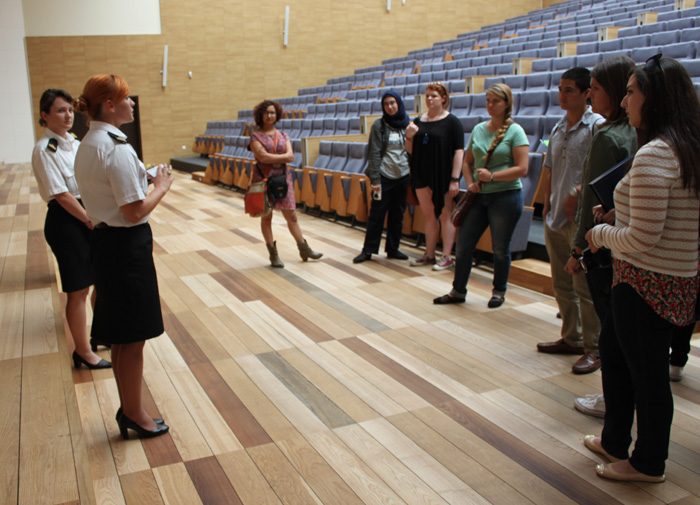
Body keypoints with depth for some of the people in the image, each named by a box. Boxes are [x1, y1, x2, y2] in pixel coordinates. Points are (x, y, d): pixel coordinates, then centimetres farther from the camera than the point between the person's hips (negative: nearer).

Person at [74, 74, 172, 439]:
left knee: (121, 335, 18)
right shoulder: (117, 149, -20)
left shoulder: (88, 145, 10)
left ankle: (129, 409, 31)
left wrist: (147, 180, 7)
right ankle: (134, 414, 19)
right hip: (127, 244, -10)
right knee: (132, 337, 4)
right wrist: (162, 186, -6)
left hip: (105, 240, 10)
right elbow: (135, 211, -21)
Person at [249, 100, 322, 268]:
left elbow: (290, 156, -5)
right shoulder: (255, 135, -3)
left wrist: (272, 158, -14)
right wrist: (282, 157, -11)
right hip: (263, 179, -3)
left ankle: (304, 249, 15)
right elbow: (263, 157, -18)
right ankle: (273, 254, 11)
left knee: (291, 216, 7)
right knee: (266, 217, 3)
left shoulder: (282, 135, 9)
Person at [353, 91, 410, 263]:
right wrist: (375, 179, -13)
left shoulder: (407, 124, 4)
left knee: (398, 215, 9)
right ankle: (368, 250, 9)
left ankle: (393, 249, 20)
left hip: (403, 177, 3)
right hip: (384, 176, -3)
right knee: (377, 214, 0)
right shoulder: (379, 126, -5)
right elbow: (374, 154, -8)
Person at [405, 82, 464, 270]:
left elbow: (459, 152, -11)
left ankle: (447, 257, 7)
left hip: (443, 176, -5)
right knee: (429, 215, 13)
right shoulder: (418, 121, 8)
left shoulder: (452, 122, -7)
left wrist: (455, 179, -18)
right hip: (422, 175, 5)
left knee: (445, 215, 2)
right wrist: (409, 137, -8)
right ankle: (429, 255, 21)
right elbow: (410, 151, 13)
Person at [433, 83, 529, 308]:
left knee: (500, 248, 7)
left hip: (506, 196, -5)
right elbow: (467, 161, 16)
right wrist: (470, 183, -1)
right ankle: (458, 291, 20)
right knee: (463, 244, 6)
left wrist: (492, 176, -19)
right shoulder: (478, 129, 8)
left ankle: (499, 292, 26)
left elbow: (522, 169, -14)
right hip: (479, 196, 5)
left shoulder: (515, 131, -8)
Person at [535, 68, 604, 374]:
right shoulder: (558, 128, 13)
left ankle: (593, 348, 10)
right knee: (561, 284, 17)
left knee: (584, 287, -2)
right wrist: (546, 206, 14)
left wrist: (578, 194, -21)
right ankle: (571, 338, 31)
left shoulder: (596, 126, -11)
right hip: (555, 218, 8)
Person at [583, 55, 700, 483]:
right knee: (615, 353, 22)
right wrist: (617, 220, 13)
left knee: (646, 372, 6)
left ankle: (648, 464, 26)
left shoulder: (654, 154, -21)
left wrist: (601, 234, -6)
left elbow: (642, 238, -23)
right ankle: (615, 442, 37)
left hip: (647, 284, -10)